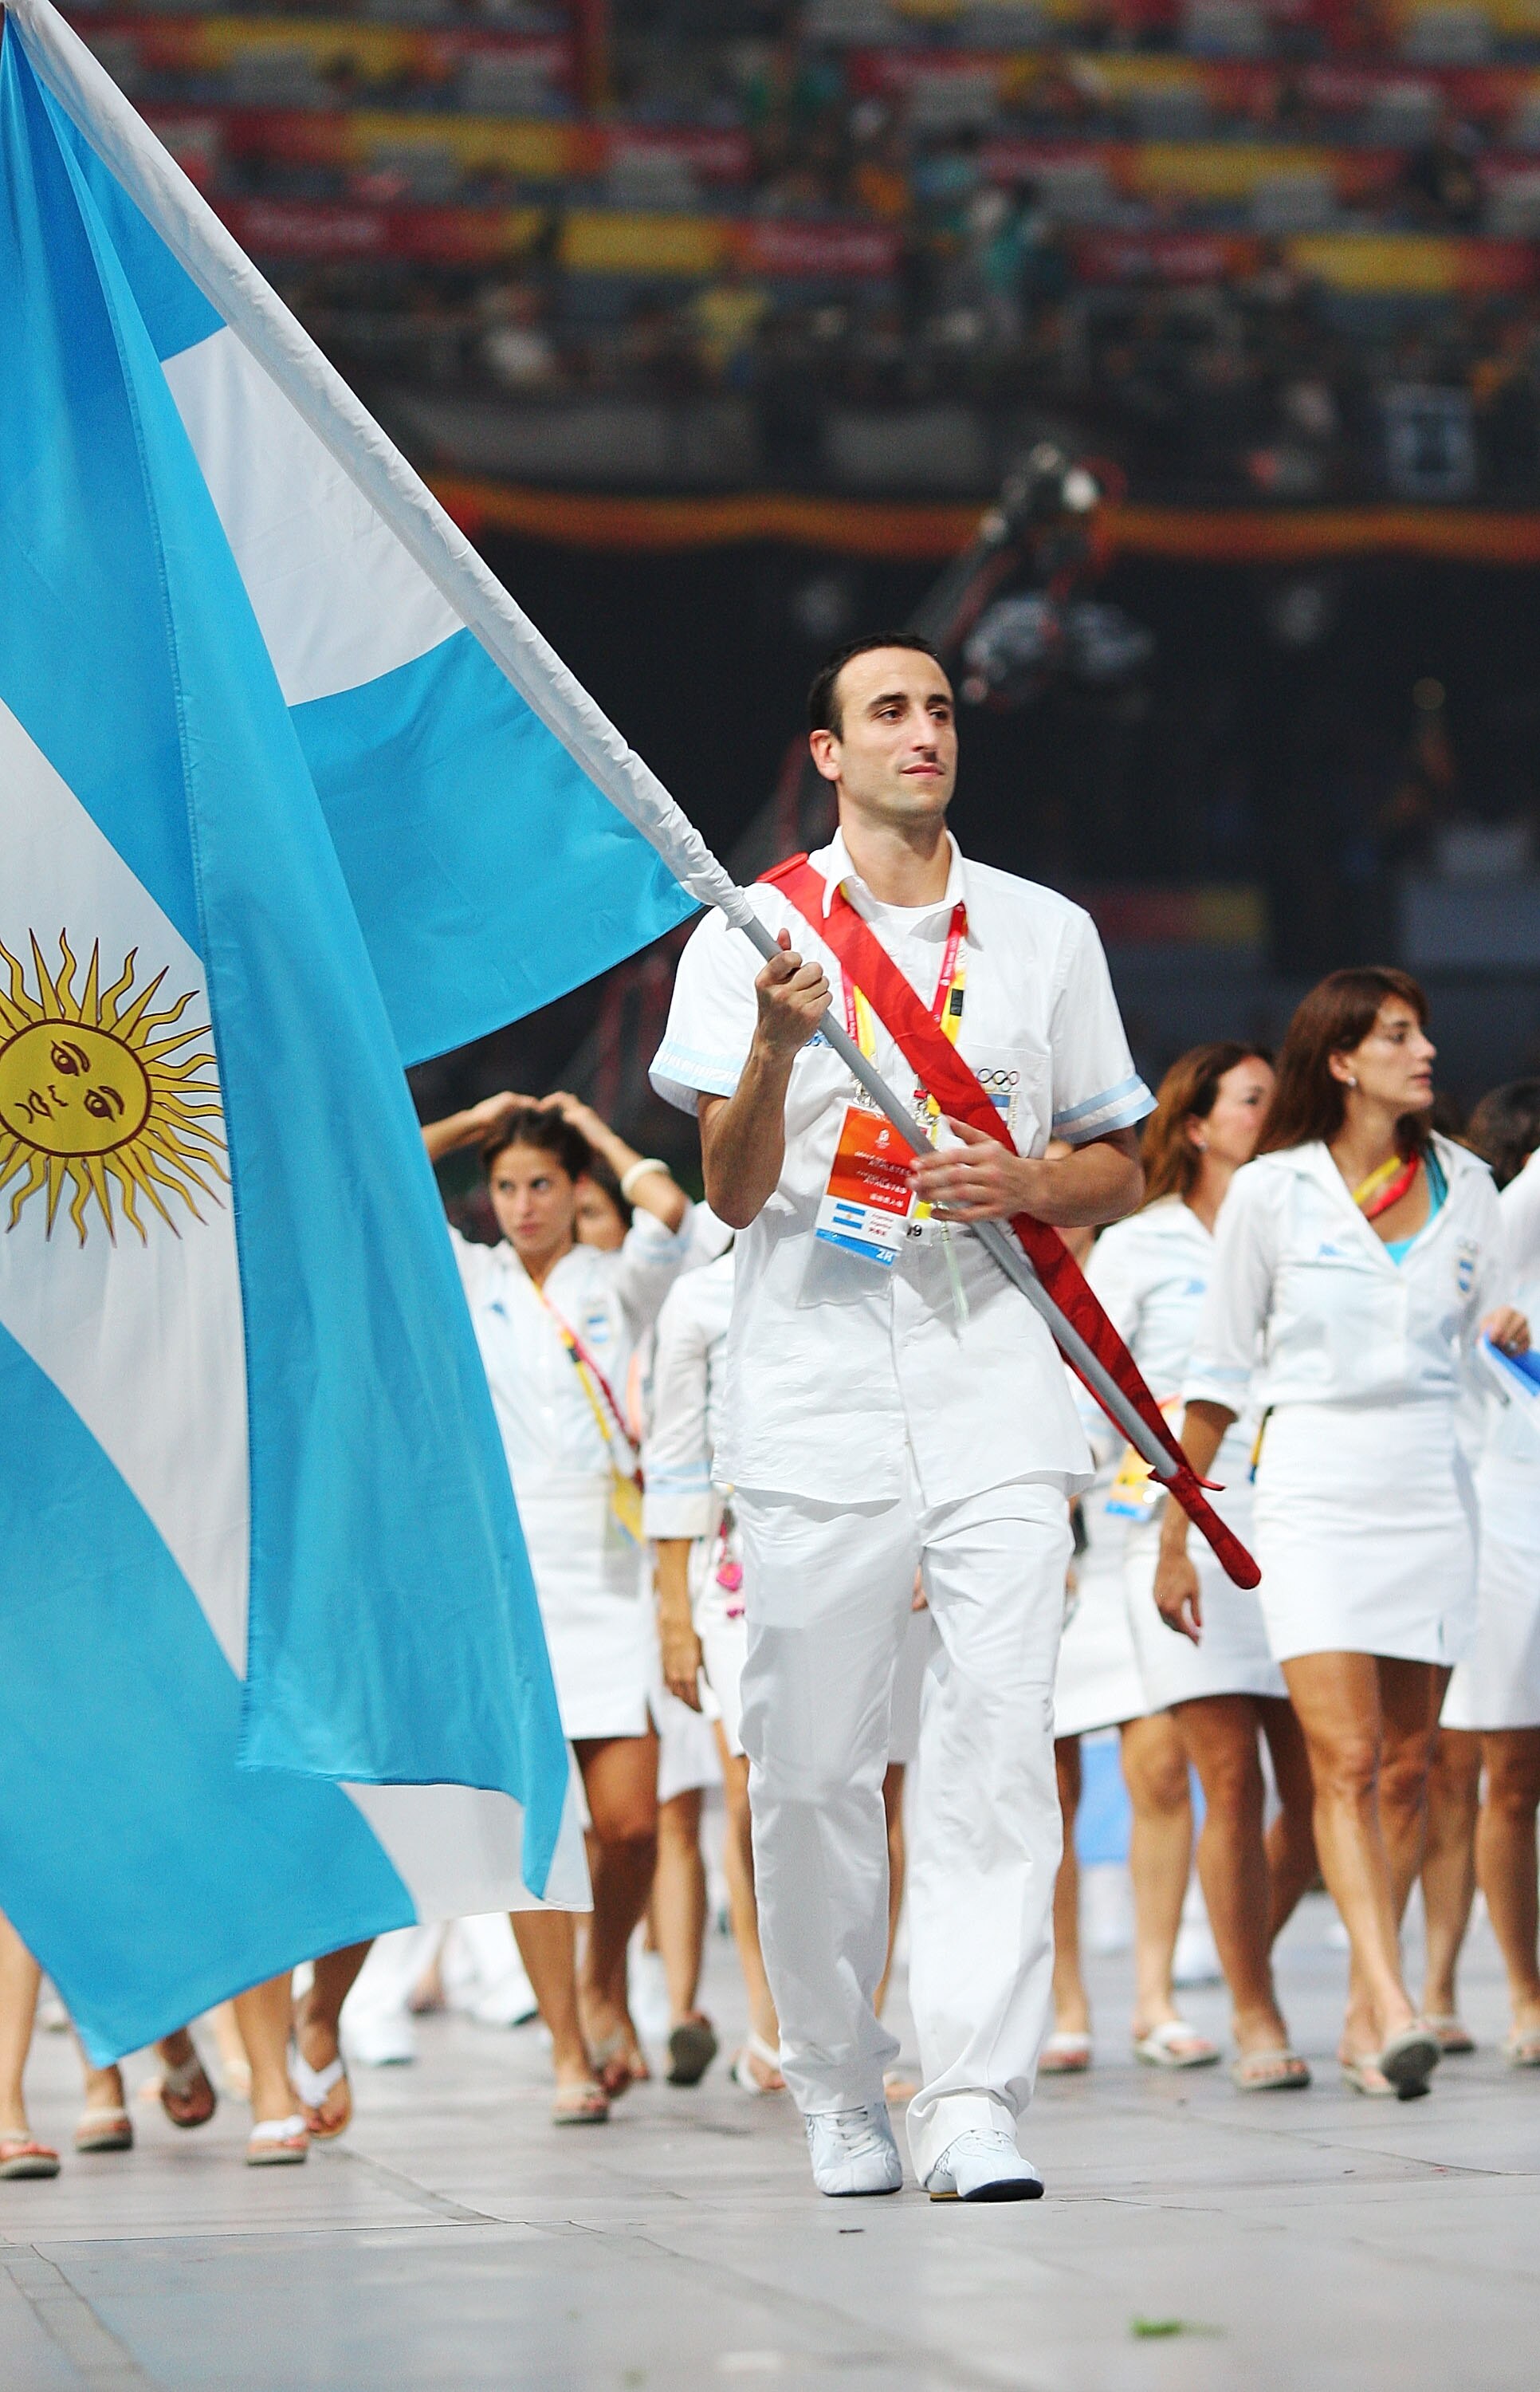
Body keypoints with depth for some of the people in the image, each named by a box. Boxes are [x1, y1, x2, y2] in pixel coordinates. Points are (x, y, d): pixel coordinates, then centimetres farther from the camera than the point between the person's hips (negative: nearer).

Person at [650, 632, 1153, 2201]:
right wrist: (779, 1040, -18)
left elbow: (1119, 1169, 17)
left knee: (996, 1742, -11)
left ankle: (973, 2100, -13)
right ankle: (836, 2094, 15)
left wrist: (1027, 1184, -5)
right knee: (811, 1764, 0)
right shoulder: (750, 934, 7)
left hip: (998, 1393, 1)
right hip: (812, 1404, -1)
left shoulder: (1047, 935, 14)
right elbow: (733, 1191, 0)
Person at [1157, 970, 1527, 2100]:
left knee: (1407, 1767, 4)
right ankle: (1394, 2006, -24)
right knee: (1346, 1760, -15)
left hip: (1432, 1488, 4)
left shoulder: (1464, 1185, 9)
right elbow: (1221, 1371, 5)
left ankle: (1365, 2016, 14)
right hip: (1313, 1489, -4)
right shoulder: (1273, 1191, 0)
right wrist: (1177, 1533, 6)